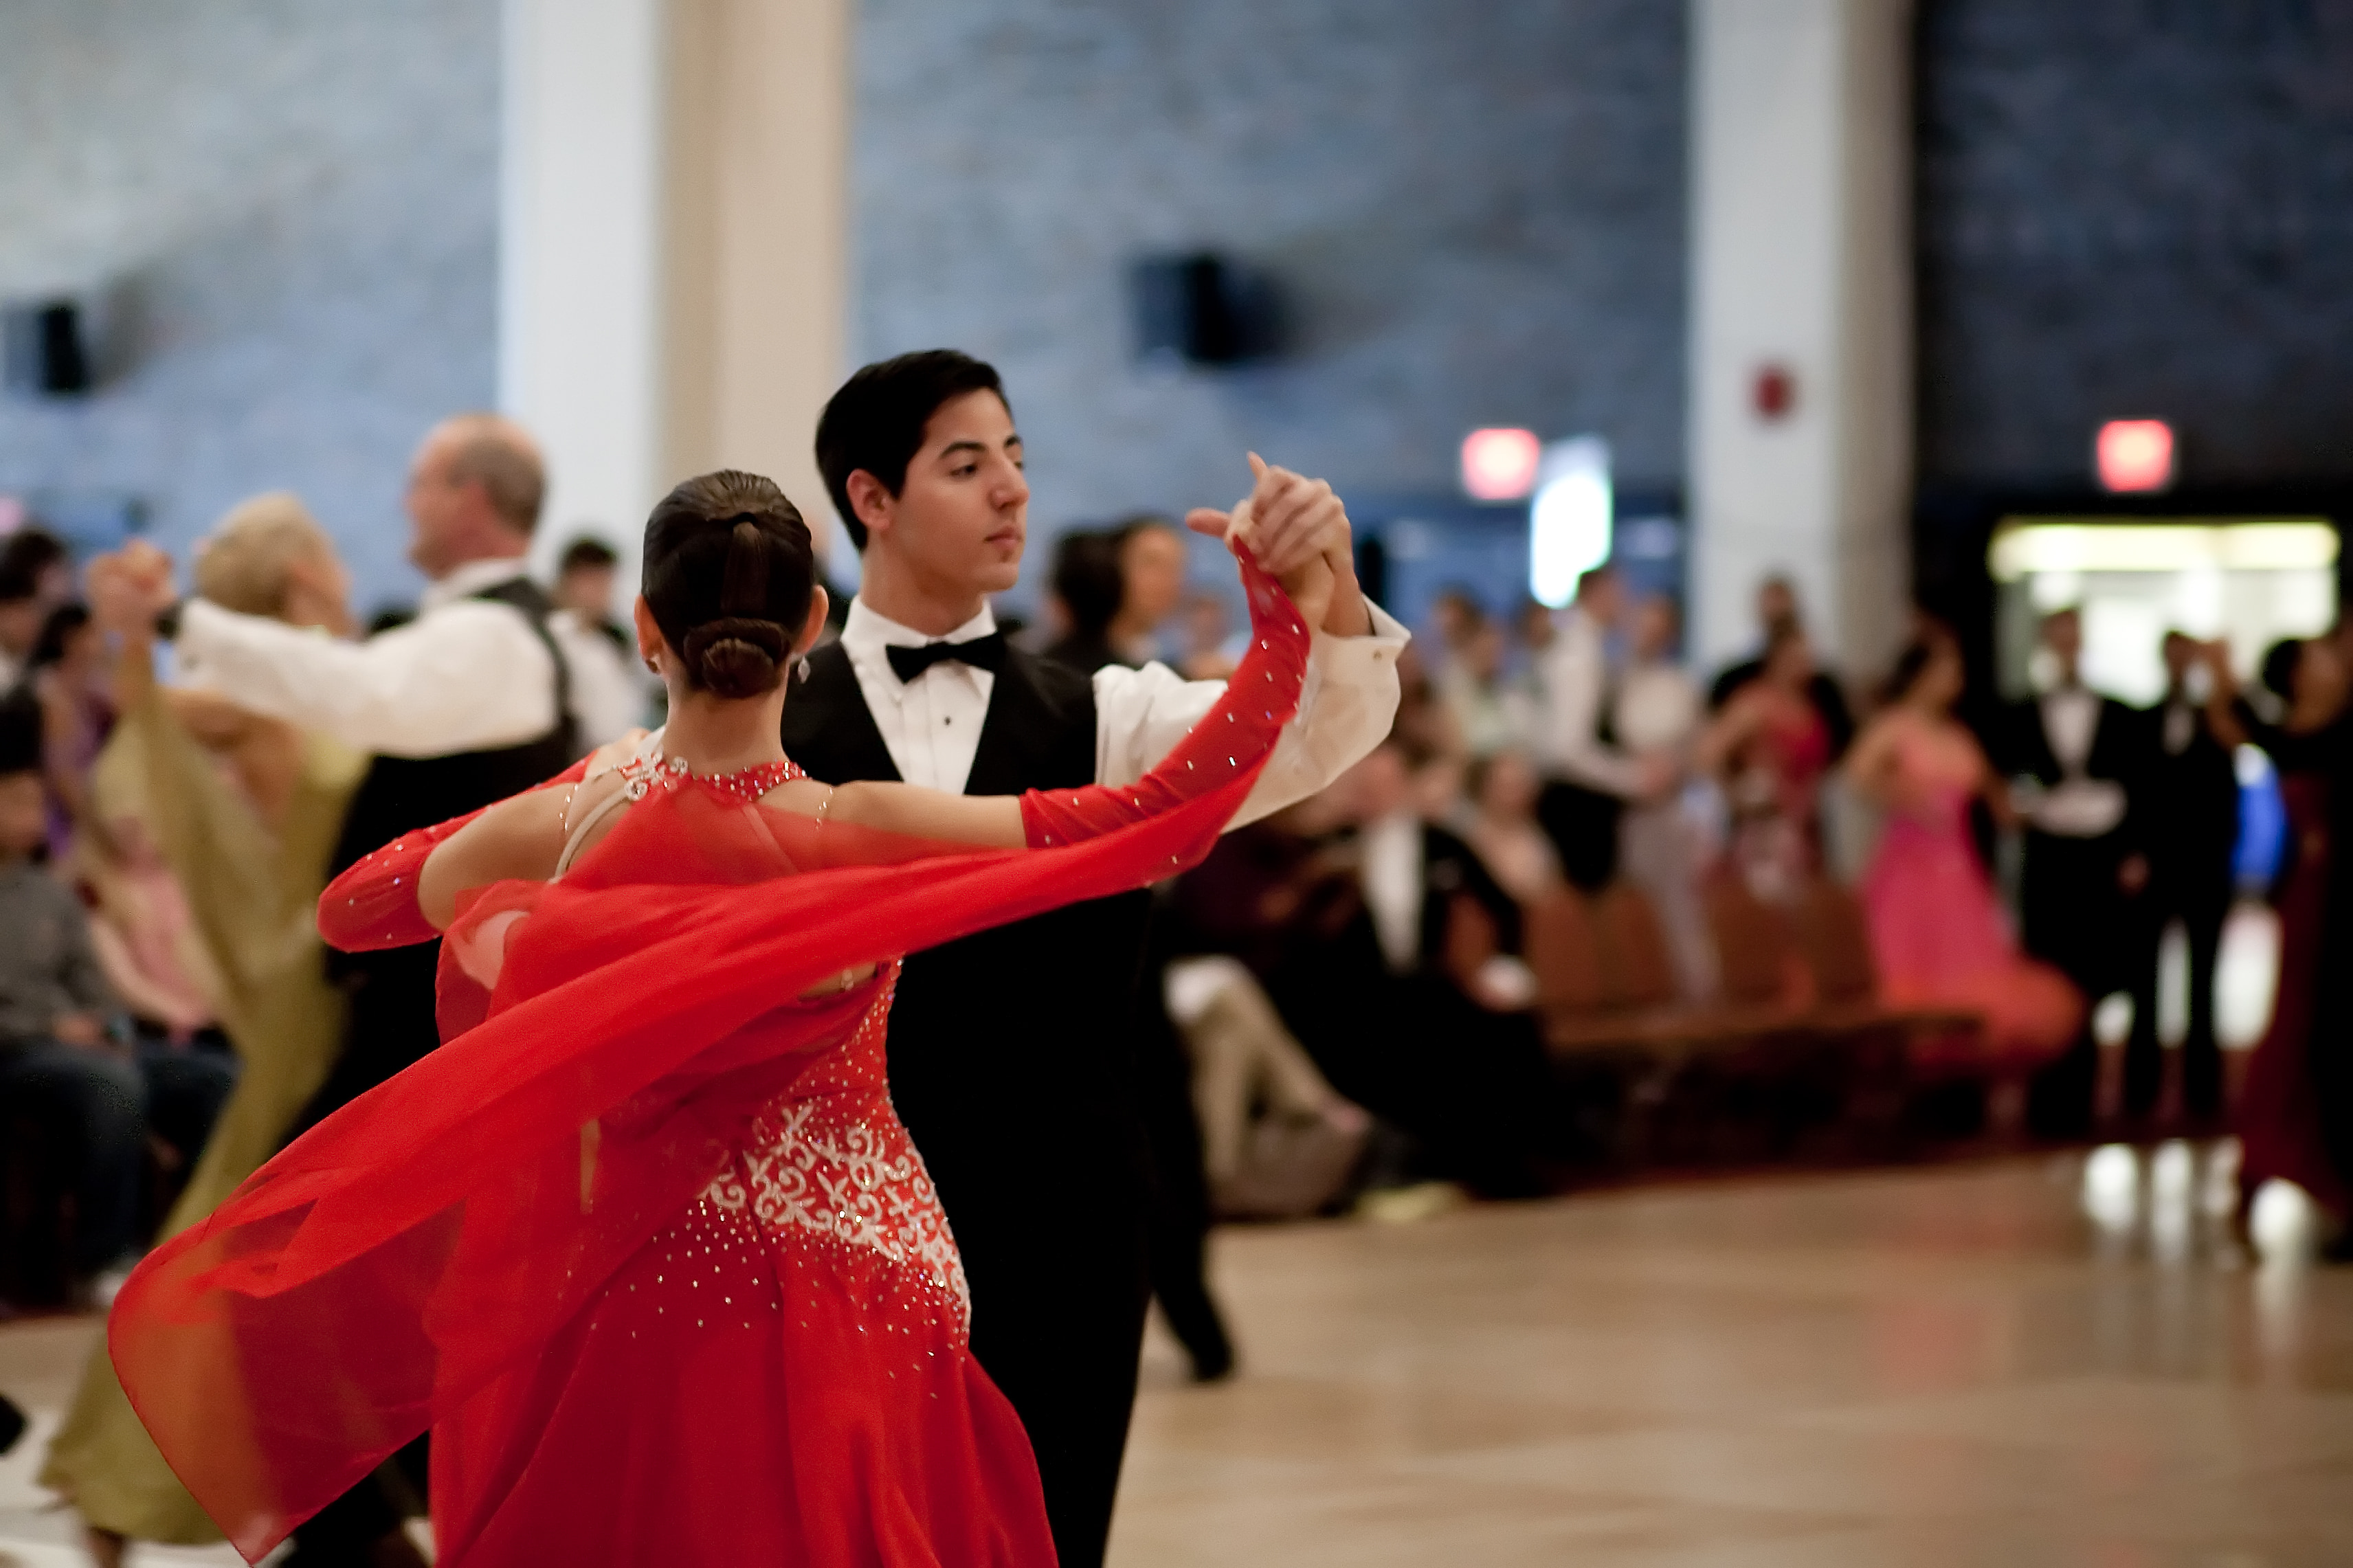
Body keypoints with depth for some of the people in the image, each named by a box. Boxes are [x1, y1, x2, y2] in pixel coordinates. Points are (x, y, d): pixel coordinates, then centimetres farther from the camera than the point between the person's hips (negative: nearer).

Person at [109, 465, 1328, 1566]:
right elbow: (1169, 816, -20)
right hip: (852, 1293, -2)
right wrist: (1287, 621, -15)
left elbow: (344, 909, 9)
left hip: (632, 1291, 2)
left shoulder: (564, 829, -12)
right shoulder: (858, 836, -19)